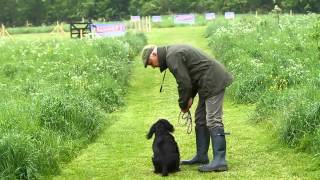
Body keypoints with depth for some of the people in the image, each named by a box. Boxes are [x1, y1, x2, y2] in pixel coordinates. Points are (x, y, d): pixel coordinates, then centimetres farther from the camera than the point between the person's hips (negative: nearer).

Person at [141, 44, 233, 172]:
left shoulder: (172, 57, -17)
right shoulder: (173, 52, 16)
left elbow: (184, 83, -18)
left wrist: (183, 104, -3)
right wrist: (191, 97, 11)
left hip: (214, 82, -11)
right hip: (209, 83, 11)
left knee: (213, 121, -13)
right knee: (201, 119, 15)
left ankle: (219, 161, -14)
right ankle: (201, 156, 22)